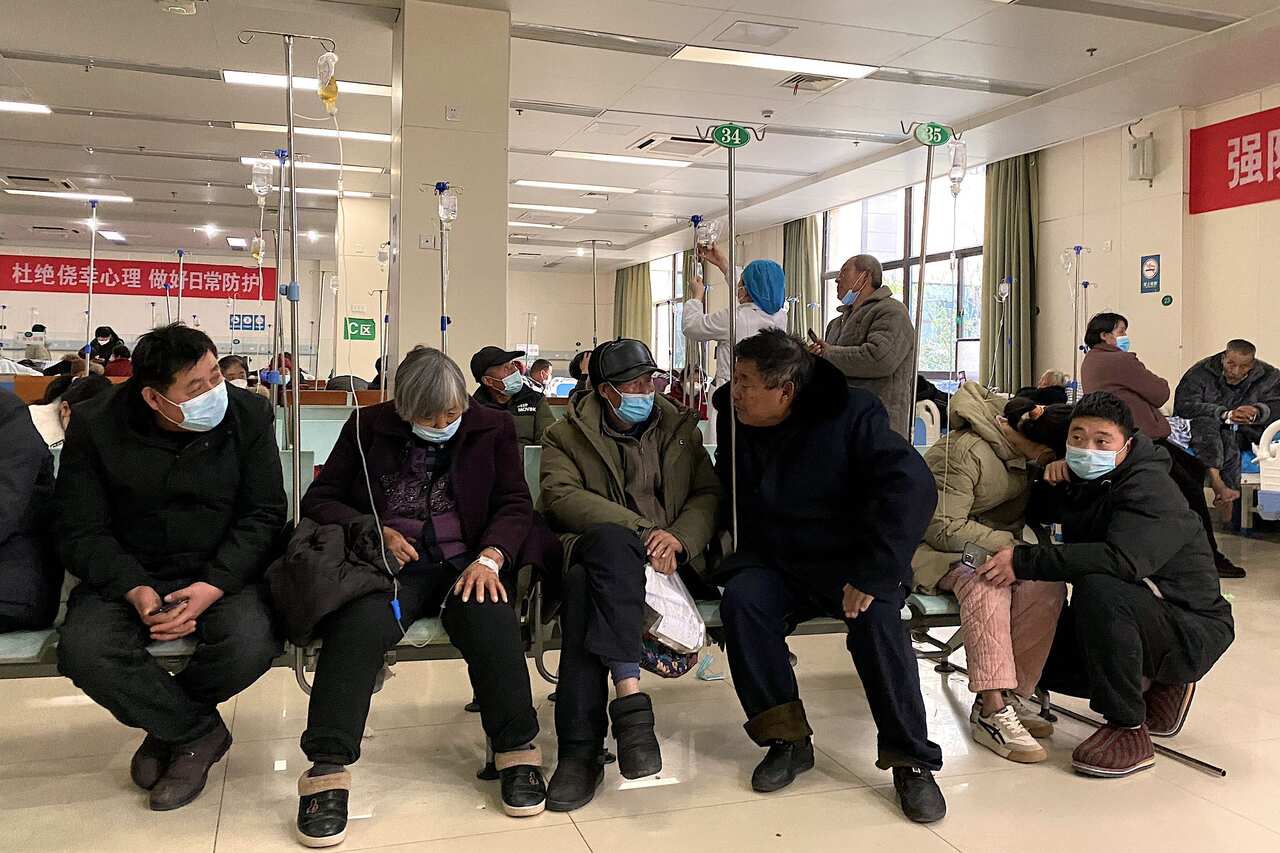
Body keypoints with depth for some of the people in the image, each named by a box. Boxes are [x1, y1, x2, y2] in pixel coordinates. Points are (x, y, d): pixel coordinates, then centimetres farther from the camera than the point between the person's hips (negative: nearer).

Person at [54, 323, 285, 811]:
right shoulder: (95, 426, -7)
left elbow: (264, 514, -6)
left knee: (251, 643, -31)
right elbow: (80, 530, -5)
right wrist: (133, 589, -23)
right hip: (129, 572, 1)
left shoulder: (247, 414, -8)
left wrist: (215, 585, -22)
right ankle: (197, 733, -5)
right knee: (83, 649, -29)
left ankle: (167, 724, 3)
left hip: (223, 571, 0)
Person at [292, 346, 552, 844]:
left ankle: (518, 753, -21)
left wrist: (489, 557, -16)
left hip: (464, 562, 0)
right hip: (391, 562, 0)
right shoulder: (368, 427, 9)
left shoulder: (492, 429, 9)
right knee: (362, 622, -34)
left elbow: (515, 505, 4)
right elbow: (318, 500, 9)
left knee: (491, 619, -33)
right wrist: (375, 532, -10)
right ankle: (327, 770, -31)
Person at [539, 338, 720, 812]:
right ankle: (630, 695, -42)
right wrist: (642, 531, -17)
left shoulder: (680, 428, 21)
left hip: (667, 557, 0)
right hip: (594, 549, 0)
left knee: (586, 588, -35)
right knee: (609, 539, -39)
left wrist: (678, 538, -10)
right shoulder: (565, 435, 12)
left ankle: (581, 750, -37)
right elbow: (561, 495, -6)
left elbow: (708, 493, 13)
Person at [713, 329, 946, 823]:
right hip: (773, 564, 4)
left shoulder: (850, 414, -16)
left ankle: (911, 761, -16)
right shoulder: (735, 418, 0)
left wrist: (874, 576, -32)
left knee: (875, 616, -33)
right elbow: (727, 491, 18)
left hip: (848, 563, -3)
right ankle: (787, 741, -13)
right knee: (741, 601, -27)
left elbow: (913, 488, -26)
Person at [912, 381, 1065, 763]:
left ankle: (1012, 695, -15)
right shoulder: (966, 451, -22)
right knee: (987, 586, -38)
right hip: (933, 546, -7)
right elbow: (944, 528, -22)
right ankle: (993, 713, -36)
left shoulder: (1023, 452, 4)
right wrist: (1010, 544, -24)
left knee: (1047, 586, -23)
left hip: (993, 544, 7)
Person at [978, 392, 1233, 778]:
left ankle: (1128, 731, -22)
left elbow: (1121, 559, -40)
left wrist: (1024, 561, -39)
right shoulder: (1084, 480, 3)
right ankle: (1154, 683, 17)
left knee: (1098, 588, -36)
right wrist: (1049, 481, -6)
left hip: (1193, 631, -9)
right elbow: (1036, 515, 18)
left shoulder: (1150, 489, -22)